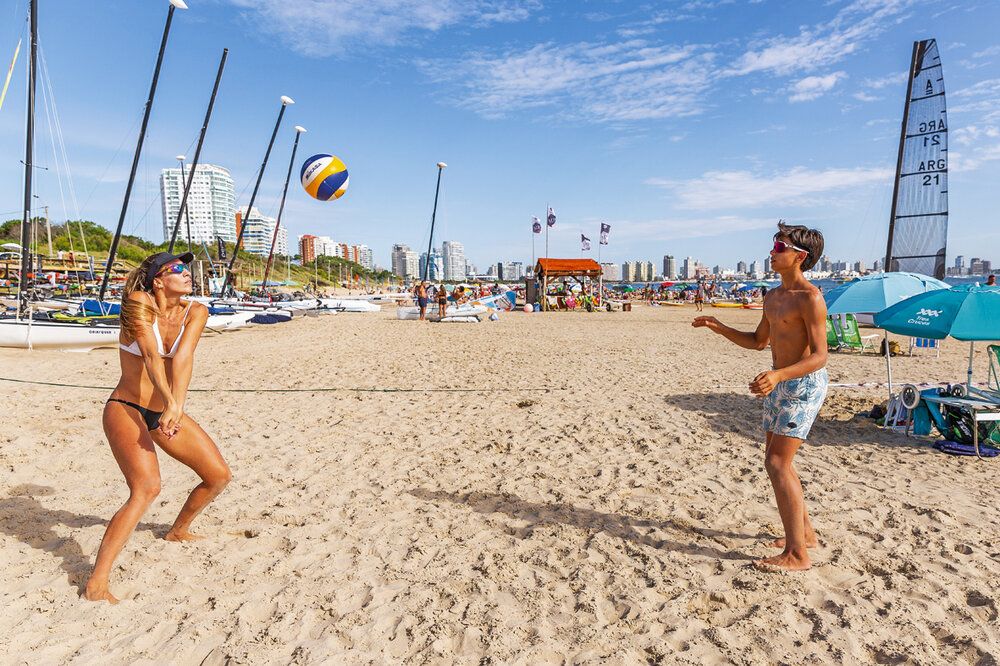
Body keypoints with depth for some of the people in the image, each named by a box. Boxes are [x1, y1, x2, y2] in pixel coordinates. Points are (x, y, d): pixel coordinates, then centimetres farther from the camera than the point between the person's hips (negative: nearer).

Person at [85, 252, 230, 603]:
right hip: (125, 409, -6)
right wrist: (170, 401, -42)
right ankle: (96, 583, -19)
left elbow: (183, 357, -20)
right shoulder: (139, 303, -14)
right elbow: (152, 355, -28)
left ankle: (178, 531, 35)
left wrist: (176, 406, -34)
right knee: (147, 486, -27)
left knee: (219, 476, 8)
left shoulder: (195, 312, -4)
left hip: (164, 412, 6)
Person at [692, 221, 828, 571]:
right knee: (776, 461, 15)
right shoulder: (773, 297, 11)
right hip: (779, 384, 9)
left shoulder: (810, 298, -16)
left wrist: (778, 375, -38)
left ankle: (797, 553, -4)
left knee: (777, 464, -12)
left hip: (804, 385, -9)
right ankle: (804, 532, 30)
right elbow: (758, 341, 22)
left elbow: (819, 356, -22)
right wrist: (718, 327, 10)